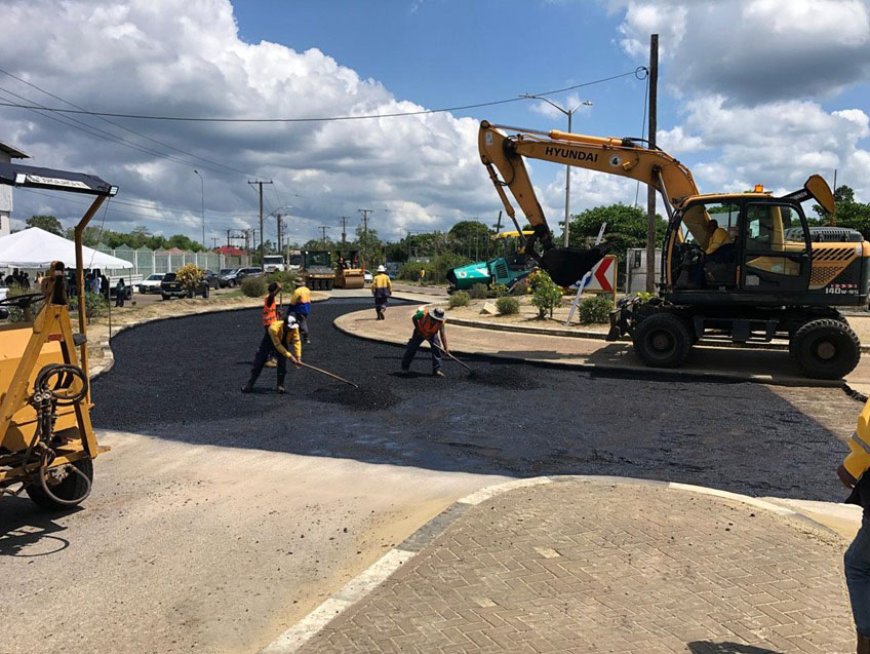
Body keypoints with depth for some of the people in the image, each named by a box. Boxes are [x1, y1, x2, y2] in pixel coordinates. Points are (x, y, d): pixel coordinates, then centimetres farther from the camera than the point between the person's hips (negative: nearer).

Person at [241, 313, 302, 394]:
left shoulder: (294, 328, -30)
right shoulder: (274, 328, -41)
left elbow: (297, 341, -30)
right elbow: (278, 345, -37)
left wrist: (298, 357, -39)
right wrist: (290, 356, -38)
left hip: (283, 342, 3)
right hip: (269, 341, -3)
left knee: (282, 363, -12)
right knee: (259, 362, 1)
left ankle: (280, 385, 2)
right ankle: (250, 384, 14)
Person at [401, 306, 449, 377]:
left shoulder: (441, 322, -30)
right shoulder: (424, 314, -37)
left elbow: (443, 335, -29)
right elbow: (414, 318, -17)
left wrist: (445, 348, -35)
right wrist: (418, 329, -19)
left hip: (432, 334, 1)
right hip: (420, 332, -1)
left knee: (437, 349, -17)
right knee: (412, 348, -1)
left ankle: (436, 370, -9)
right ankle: (405, 367, 19)